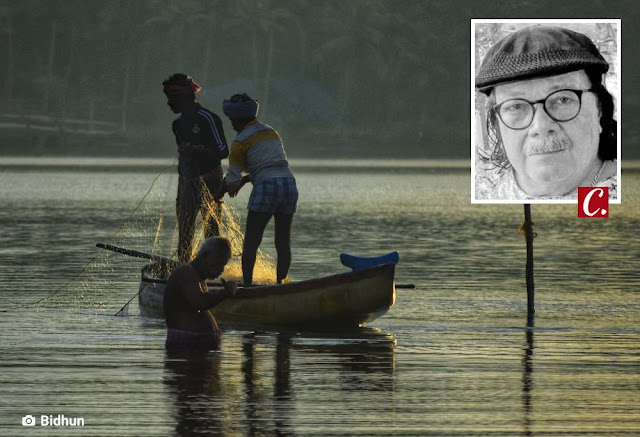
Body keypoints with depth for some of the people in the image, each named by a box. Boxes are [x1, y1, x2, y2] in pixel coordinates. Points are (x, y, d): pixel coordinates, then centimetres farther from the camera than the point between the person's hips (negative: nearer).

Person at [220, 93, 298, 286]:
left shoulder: (241, 142, 1)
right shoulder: (272, 132, 21)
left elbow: (232, 179, 1)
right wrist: (244, 180, 31)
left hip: (267, 189, -6)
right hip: (290, 183, 6)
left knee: (250, 243, -2)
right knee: (283, 243, 10)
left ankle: (247, 286, -10)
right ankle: (280, 285, 7)